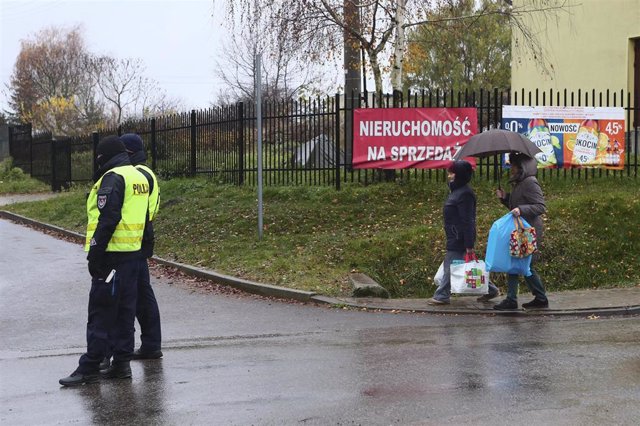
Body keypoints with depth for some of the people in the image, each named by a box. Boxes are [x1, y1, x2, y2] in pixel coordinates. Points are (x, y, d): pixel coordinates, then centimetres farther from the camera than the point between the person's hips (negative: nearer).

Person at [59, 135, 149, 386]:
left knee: (100, 311, -5)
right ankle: (122, 363, 15)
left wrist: (95, 253, -19)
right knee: (125, 310, 11)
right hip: (133, 252, 9)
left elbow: (107, 219, -21)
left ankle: (90, 367, -2)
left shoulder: (112, 178, -13)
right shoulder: (139, 177, 16)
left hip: (112, 253, -9)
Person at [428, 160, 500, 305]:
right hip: (455, 238, 11)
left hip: (459, 239, -11)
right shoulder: (456, 191, 14)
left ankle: (442, 296, 3)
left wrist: (469, 245, -22)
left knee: (450, 266, -4)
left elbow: (467, 221, -21)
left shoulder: (464, 194, -17)